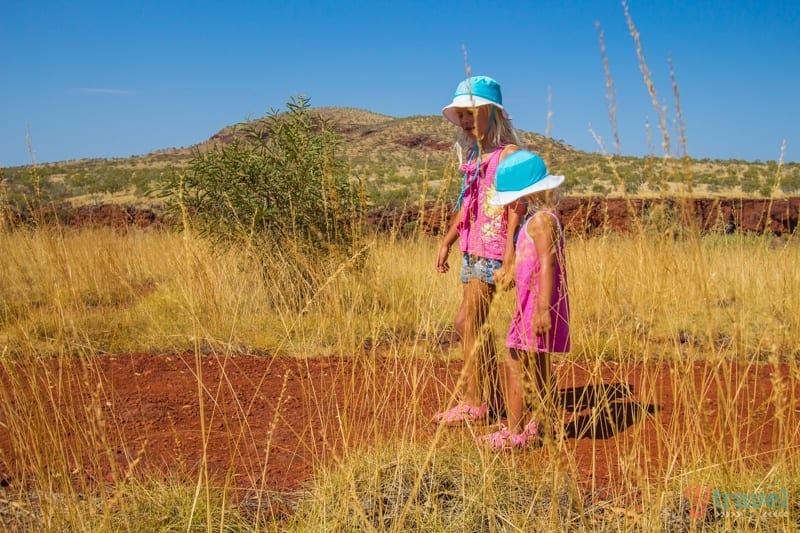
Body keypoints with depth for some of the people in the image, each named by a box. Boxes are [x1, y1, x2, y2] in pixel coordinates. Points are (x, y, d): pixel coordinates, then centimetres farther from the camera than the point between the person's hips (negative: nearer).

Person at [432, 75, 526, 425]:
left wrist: (508, 261, -22)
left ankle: (473, 402, 6)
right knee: (475, 325, 11)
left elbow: (516, 209, -17)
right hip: (473, 250, 8)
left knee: (468, 322, -6)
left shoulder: (508, 154, -11)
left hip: (492, 252, -8)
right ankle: (493, 398, 22)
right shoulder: (475, 156, 14)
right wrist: (447, 242, 23)